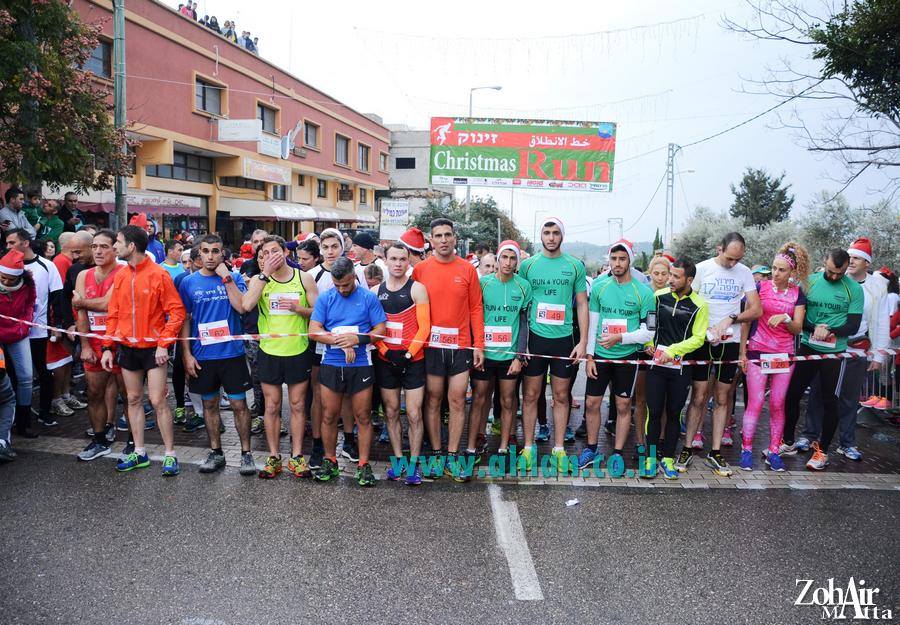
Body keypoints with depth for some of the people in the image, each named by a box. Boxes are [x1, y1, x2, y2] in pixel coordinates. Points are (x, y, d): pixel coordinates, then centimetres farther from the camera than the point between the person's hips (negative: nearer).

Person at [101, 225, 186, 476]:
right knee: (134, 400, 12)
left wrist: (163, 344, -18)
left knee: (158, 401, -5)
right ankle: (139, 452, 23)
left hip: (153, 348, -6)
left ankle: (170, 455, 5)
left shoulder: (159, 274, -11)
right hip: (126, 348, 6)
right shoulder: (120, 276, 6)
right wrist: (107, 347, 6)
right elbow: (113, 314, 11)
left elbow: (177, 312, -12)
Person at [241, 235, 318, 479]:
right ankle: (273, 456, 21)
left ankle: (297, 456, 19)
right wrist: (266, 274, -19)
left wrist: (298, 308, -17)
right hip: (269, 351, 0)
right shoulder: (259, 279, 0)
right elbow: (247, 305, -20)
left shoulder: (304, 278, 0)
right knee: (271, 406, 8)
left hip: (298, 351, 0)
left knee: (297, 405, 8)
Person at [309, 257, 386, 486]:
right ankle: (330, 461, 24)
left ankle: (364, 465, 14)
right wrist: (341, 342, -14)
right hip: (331, 365, 2)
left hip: (361, 366, -1)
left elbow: (381, 329, -2)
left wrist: (358, 339, -18)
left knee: (363, 417, 3)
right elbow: (314, 330, -3)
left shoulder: (368, 298, 0)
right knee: (329, 416, 8)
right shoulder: (325, 298, 4)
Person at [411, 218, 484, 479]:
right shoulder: (420, 269, 1)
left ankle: (452, 457, 14)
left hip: (461, 345, 0)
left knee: (457, 401, 3)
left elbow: (476, 308, 3)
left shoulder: (468, 269, 2)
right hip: (430, 345, 0)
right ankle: (436, 454, 20)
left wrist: (479, 345, 0)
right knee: (433, 400, 7)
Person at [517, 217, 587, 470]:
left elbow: (582, 305, 6)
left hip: (564, 339, 1)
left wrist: (583, 341, -1)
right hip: (535, 338, 0)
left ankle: (559, 448, 20)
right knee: (530, 395, 5)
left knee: (561, 396, 9)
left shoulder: (575, 266, 3)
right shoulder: (528, 265, 2)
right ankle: (528, 447, 17)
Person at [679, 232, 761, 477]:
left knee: (723, 399, 8)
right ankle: (688, 449, 10)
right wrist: (706, 330, -17)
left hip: (730, 344, 3)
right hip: (702, 341, -2)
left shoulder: (744, 272, 4)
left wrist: (730, 319, -14)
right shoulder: (701, 269, -3)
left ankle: (715, 452, 17)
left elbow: (756, 309, 2)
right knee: (699, 398, 0)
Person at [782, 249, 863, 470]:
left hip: (835, 353, -2)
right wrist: (815, 329, -18)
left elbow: (853, 326, -6)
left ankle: (822, 450, 19)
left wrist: (829, 331, -21)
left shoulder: (854, 289, -4)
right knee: (791, 394, 4)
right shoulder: (809, 281, 0)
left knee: (830, 401, 4)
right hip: (807, 348, 2)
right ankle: (788, 443, 21)